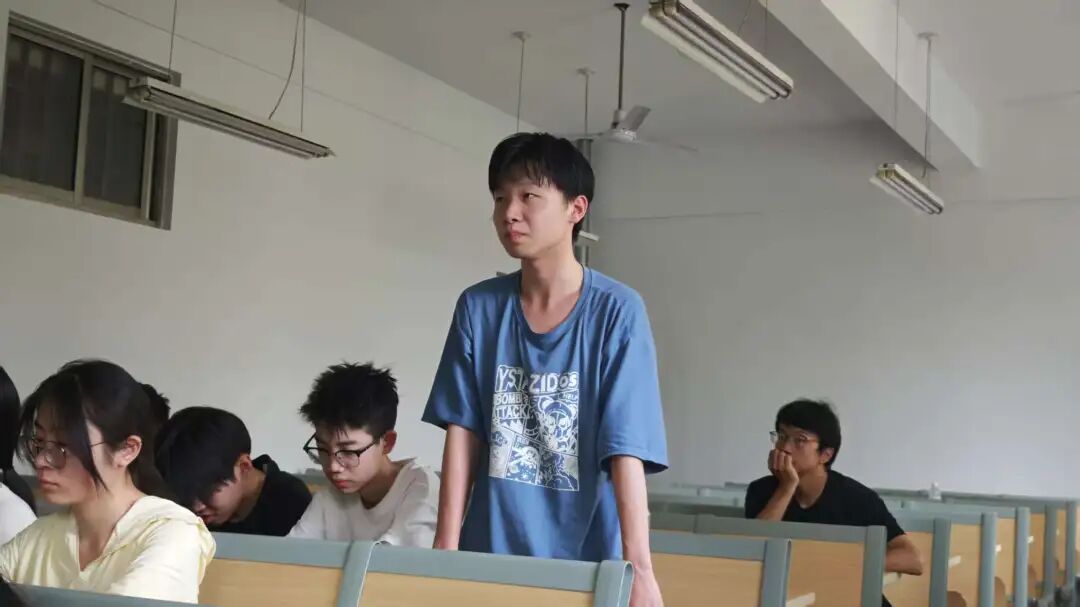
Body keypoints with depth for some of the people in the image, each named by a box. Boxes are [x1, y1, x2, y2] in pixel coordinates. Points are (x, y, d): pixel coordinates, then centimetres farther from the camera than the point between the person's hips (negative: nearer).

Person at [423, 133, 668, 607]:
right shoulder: (478, 308, 1)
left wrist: (638, 569, -21)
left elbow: (627, 452, -14)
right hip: (489, 553, 3)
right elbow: (462, 432, 1)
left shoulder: (617, 311, -9)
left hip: (584, 561, -2)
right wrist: (446, 548, -5)